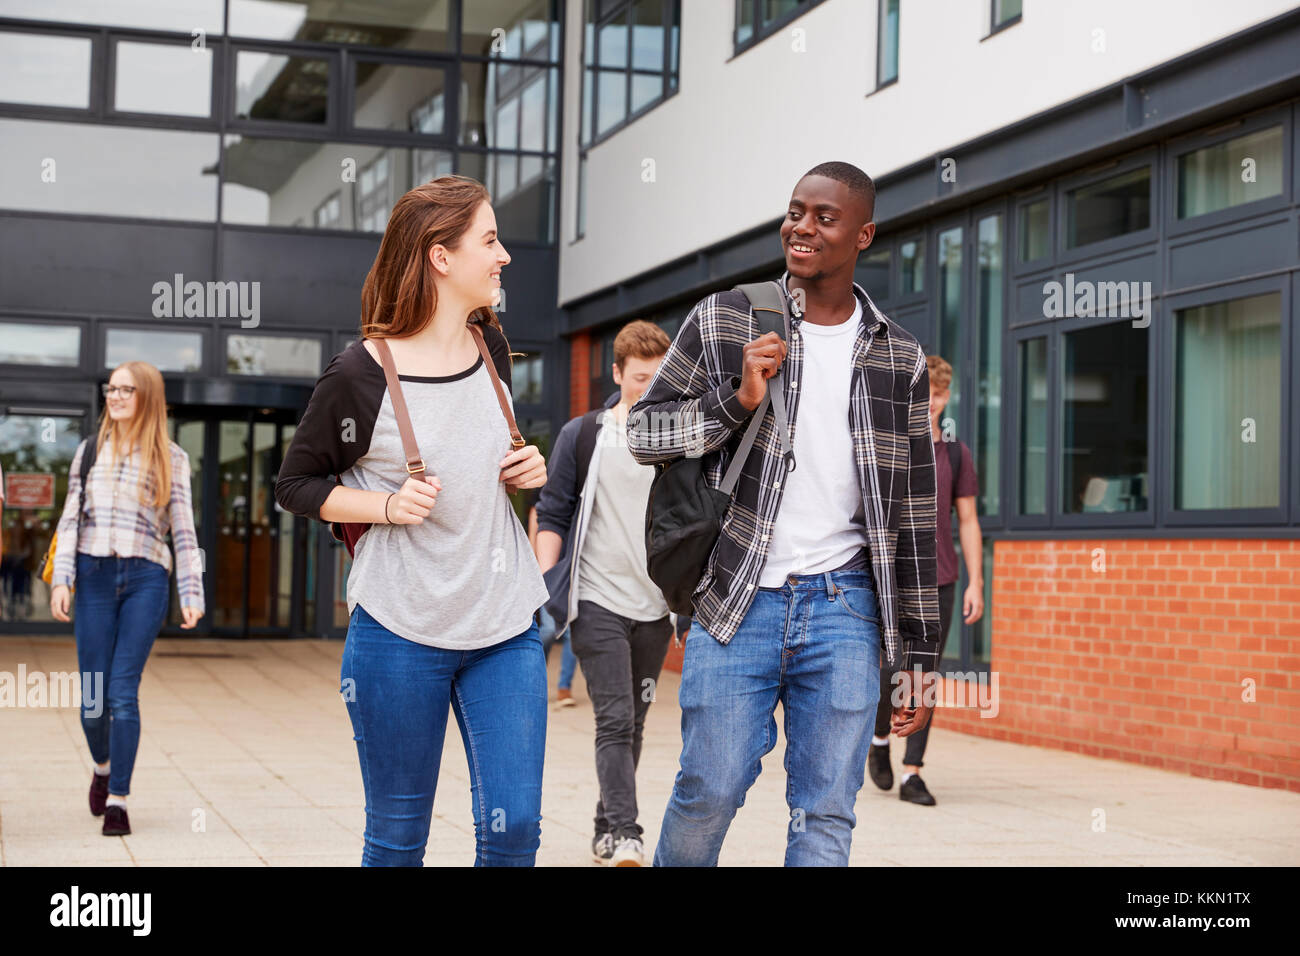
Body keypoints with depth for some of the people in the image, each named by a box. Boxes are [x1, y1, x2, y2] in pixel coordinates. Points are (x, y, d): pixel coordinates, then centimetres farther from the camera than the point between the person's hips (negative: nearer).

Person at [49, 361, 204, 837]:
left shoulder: (171, 458, 7)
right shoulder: (90, 450, 11)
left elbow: (182, 529, 6)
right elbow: (69, 520, 9)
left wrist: (191, 593, 0)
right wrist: (60, 580, -1)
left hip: (146, 578, -2)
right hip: (94, 576, 2)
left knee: (123, 691, -7)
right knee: (93, 692, 1)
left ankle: (117, 799, -1)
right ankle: (103, 767, 30)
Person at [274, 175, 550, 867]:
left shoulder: (491, 351, 6)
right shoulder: (359, 375, -11)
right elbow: (295, 485, -1)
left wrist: (525, 470, 2)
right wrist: (387, 506, -16)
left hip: (506, 627, 4)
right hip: (400, 629, -4)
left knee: (513, 827, -2)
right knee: (396, 837, 7)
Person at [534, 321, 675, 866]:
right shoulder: (583, 436, 3)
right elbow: (552, 516, 4)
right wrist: (544, 588, -6)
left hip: (656, 606, 3)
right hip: (597, 601, -3)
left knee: (632, 724, 9)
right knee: (614, 720, -13)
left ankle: (606, 831, 20)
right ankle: (624, 833, -17)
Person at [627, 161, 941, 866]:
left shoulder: (899, 360, 7)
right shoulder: (723, 320, 3)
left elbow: (913, 516, 9)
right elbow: (642, 432, 4)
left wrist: (918, 657, 7)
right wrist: (736, 398, -14)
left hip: (842, 607, 1)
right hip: (736, 601, -1)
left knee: (826, 816, 2)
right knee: (709, 793, 2)